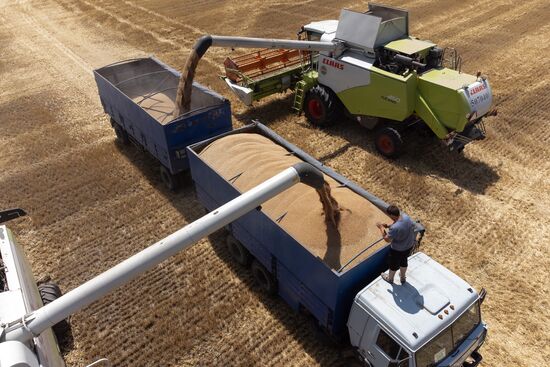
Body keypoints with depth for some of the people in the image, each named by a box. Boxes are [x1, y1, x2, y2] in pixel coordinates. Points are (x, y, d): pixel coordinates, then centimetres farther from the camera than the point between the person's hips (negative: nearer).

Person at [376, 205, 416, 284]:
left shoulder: (394, 228, -40)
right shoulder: (405, 216, -18)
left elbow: (387, 239, -23)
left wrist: (381, 228, -14)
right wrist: (388, 226, -3)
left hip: (398, 250, -7)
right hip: (409, 245, 7)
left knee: (393, 264, 23)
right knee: (404, 261, 32)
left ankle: (390, 278, 50)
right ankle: (403, 278, 56)